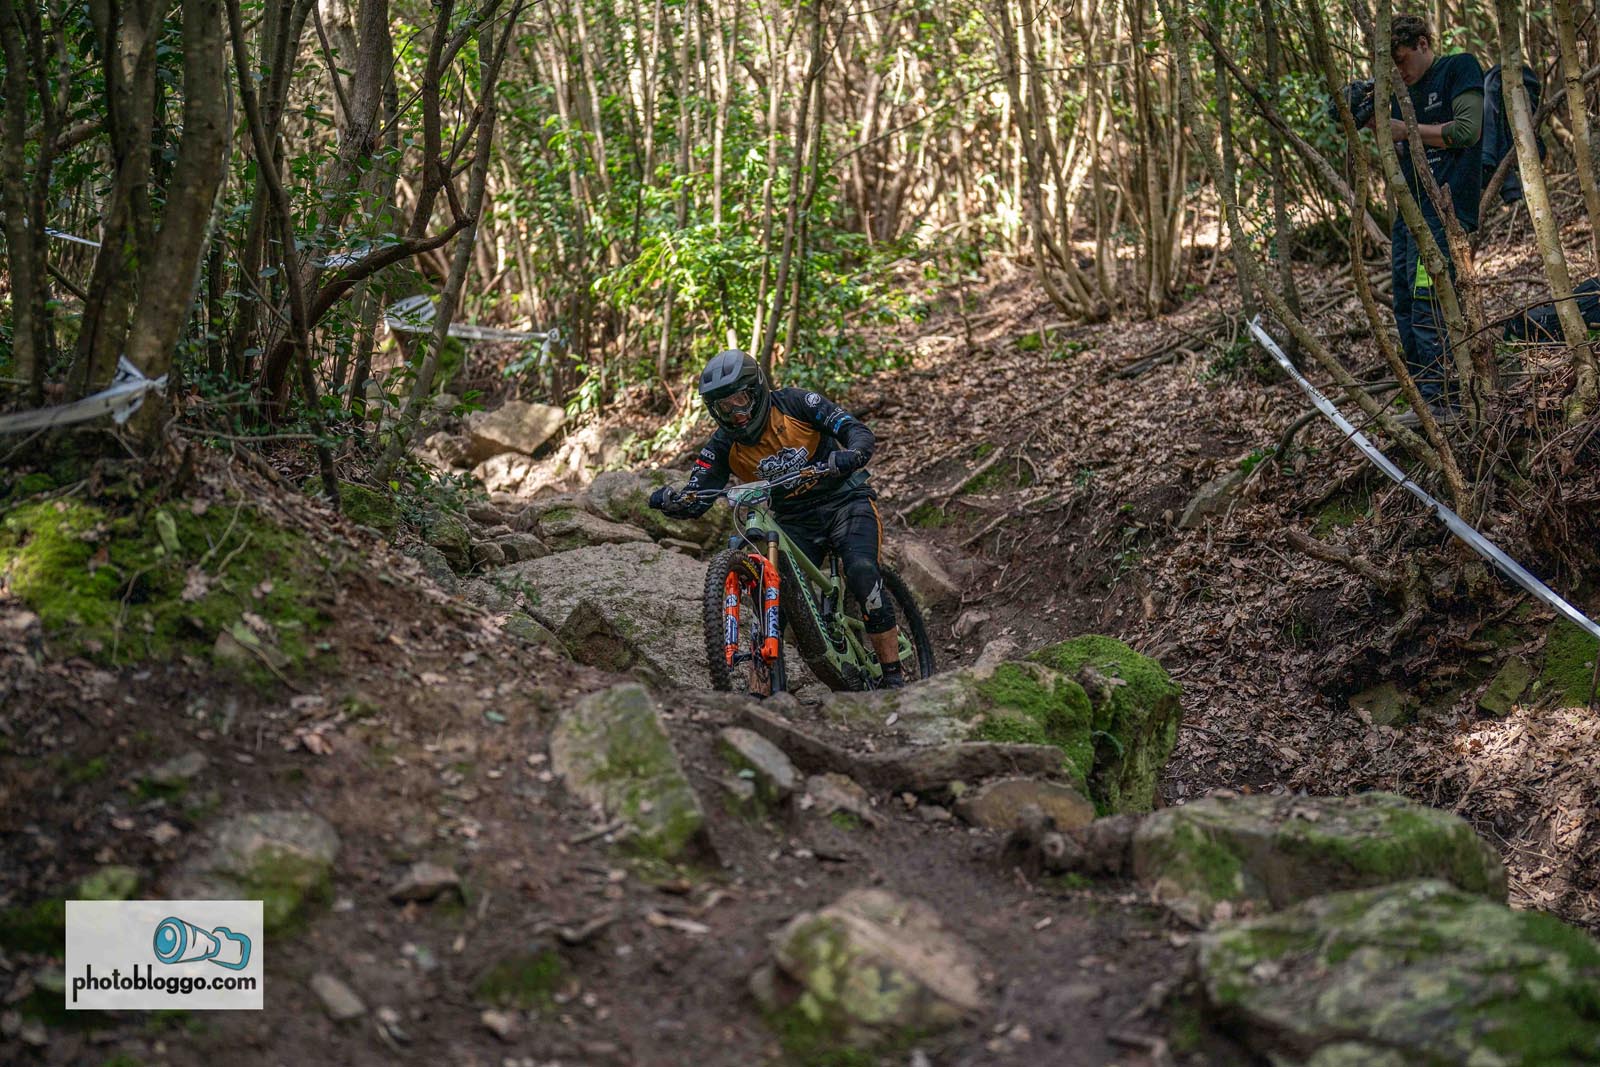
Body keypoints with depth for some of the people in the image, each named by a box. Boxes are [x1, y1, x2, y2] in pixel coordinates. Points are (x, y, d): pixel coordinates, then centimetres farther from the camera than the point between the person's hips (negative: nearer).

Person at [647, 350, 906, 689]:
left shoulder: (795, 404, -15)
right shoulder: (724, 447, -6)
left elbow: (860, 433, -19)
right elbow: (695, 501, -12)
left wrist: (851, 456, -43)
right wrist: (670, 501, -36)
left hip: (844, 500, -4)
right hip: (795, 521, 4)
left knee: (862, 574, -26)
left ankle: (893, 674, -17)